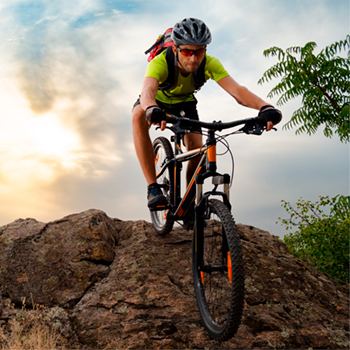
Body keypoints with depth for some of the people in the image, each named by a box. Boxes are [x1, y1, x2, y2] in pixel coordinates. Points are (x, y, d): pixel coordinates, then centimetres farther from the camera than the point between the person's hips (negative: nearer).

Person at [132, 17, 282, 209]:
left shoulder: (210, 64, -31)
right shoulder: (160, 63, -38)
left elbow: (236, 89, -45)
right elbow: (148, 91, -56)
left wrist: (265, 107, -64)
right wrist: (152, 110, -80)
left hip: (184, 102, 2)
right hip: (158, 100, -2)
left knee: (196, 149, -20)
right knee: (139, 115, -36)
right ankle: (153, 187, -34)